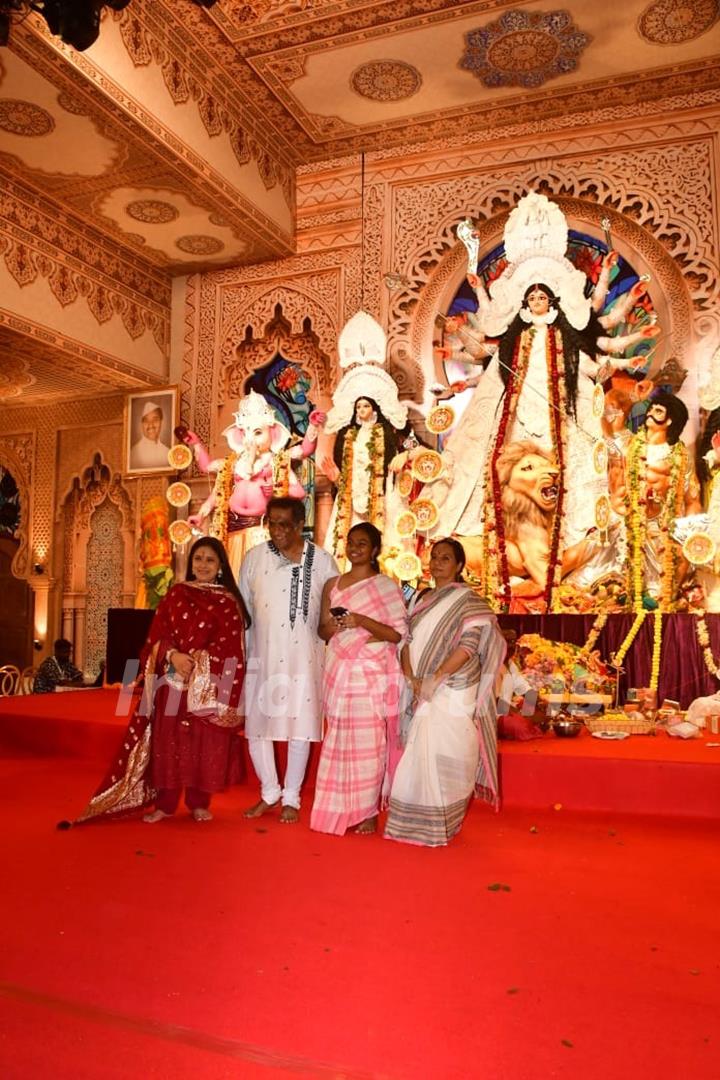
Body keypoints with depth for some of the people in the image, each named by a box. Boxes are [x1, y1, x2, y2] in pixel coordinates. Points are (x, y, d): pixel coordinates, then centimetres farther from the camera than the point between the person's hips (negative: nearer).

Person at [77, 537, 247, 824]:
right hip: (172, 681, 2)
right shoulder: (175, 594, 11)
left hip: (209, 686, -2)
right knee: (168, 741, 4)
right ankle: (164, 803, 14)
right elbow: (158, 635, 5)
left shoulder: (228, 602, 3)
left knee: (206, 744, 2)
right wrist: (173, 655, -14)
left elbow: (229, 644, -5)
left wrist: (196, 662, -15)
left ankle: (199, 803, 16)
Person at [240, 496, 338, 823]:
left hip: (304, 659, -1)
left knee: (300, 728, 6)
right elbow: (242, 610, 6)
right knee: (256, 725, 7)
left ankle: (291, 797, 23)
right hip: (262, 656, 1)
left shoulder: (323, 562, -3)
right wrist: (241, 654, 7)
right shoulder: (254, 558, 0)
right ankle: (270, 792, 26)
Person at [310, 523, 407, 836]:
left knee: (368, 741, -2)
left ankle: (367, 811, 10)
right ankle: (340, 810, 13)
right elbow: (323, 630, 16)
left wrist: (361, 621, -18)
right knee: (339, 739, 2)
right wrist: (332, 627, -7)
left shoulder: (387, 586, 1)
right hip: (339, 670, 3)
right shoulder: (332, 585, 12)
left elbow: (398, 633, -6)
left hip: (372, 672, -3)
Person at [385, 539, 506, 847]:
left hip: (452, 692, -6)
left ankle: (442, 825, 9)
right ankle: (420, 821, 19)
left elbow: (470, 644, -16)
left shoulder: (467, 600, -5)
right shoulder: (422, 599, 15)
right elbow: (407, 640, 10)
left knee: (444, 755, -4)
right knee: (420, 753, 7)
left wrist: (436, 678, -19)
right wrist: (411, 677, -6)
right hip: (423, 692, 6)